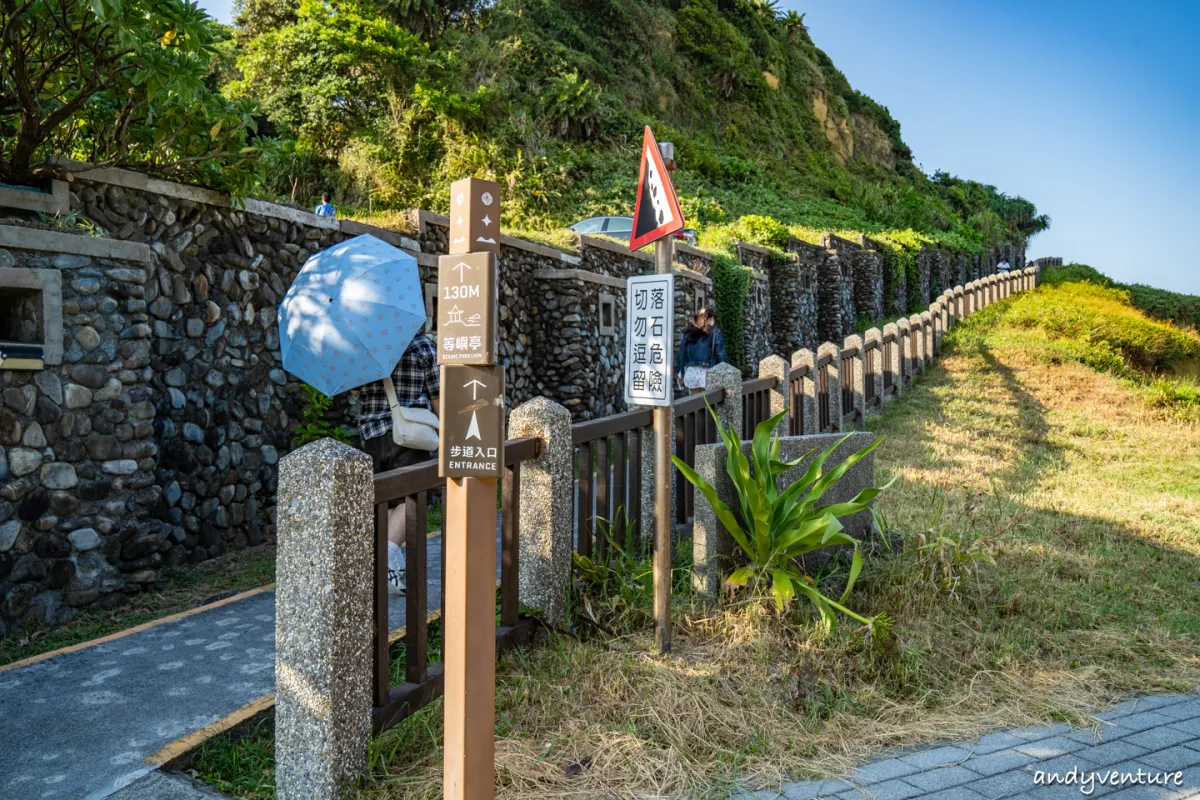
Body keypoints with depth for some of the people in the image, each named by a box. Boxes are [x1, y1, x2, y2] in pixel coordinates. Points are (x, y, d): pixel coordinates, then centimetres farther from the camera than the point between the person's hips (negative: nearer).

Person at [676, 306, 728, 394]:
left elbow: (682, 354, 10)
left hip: (690, 372, 4)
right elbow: (721, 355, -7)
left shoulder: (689, 333, 9)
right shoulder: (715, 333, -3)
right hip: (707, 373, -4)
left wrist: (681, 374, 16)